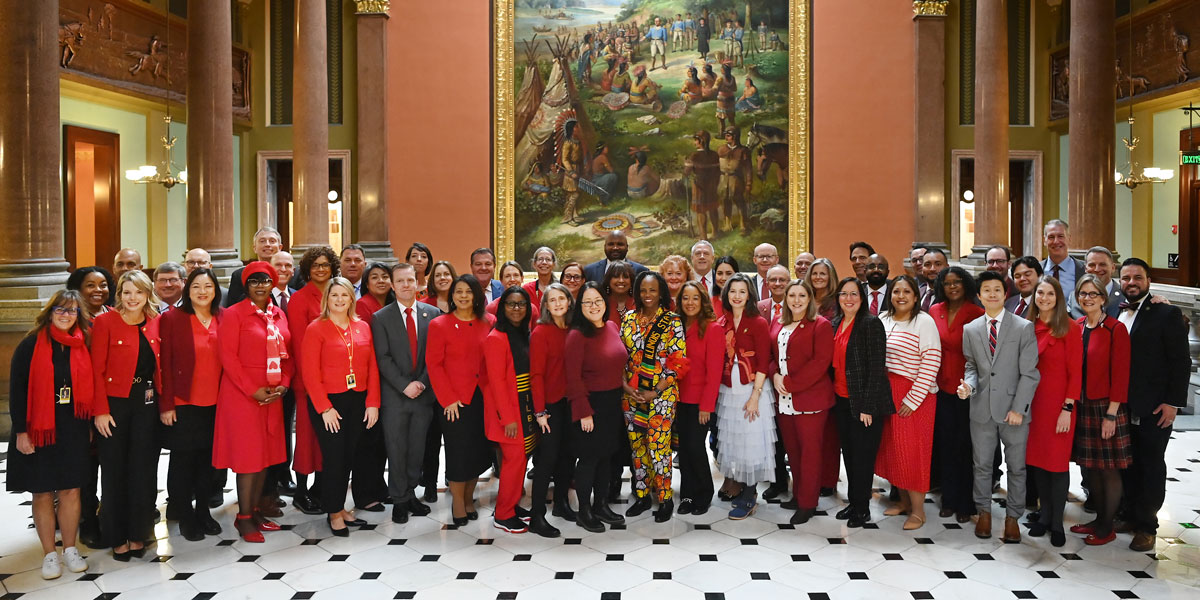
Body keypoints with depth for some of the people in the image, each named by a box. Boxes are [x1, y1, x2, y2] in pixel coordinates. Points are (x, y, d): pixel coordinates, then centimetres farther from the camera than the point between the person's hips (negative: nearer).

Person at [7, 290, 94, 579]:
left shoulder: (83, 347, 4)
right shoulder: (31, 345, -5)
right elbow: (17, 390, -5)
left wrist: (89, 425, 7)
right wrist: (21, 431, -9)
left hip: (74, 430, 2)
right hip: (39, 430, -2)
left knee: (71, 490, 5)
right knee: (43, 493, 5)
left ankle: (70, 549, 19)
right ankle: (49, 554, 17)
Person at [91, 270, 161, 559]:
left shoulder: (155, 323, 7)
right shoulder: (105, 322, -5)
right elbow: (97, 370, -8)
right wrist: (100, 410, -13)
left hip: (146, 404, 3)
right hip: (115, 404, -3)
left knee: (143, 469, 7)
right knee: (114, 471, 5)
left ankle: (138, 534, 20)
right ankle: (117, 538, 18)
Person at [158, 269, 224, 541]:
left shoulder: (223, 318, 6)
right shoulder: (172, 318, -4)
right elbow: (164, 363, -5)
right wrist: (166, 404, -9)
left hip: (215, 403, 3)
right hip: (183, 403, -3)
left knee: (209, 458, 11)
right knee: (183, 460, 5)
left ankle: (203, 511, 27)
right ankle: (185, 517, 19)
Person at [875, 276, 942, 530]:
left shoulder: (924, 322, -10)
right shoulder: (883, 320, 8)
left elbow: (931, 363, -14)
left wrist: (912, 399, -16)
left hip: (915, 397, -6)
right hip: (887, 393, 6)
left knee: (912, 451, -2)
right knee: (891, 448, 12)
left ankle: (918, 509, 11)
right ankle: (904, 500, 26)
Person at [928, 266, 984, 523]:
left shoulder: (977, 314, -8)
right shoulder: (934, 312, 5)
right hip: (942, 386, 4)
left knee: (965, 444, 4)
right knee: (945, 443, 11)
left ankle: (965, 503, 18)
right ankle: (949, 499, 23)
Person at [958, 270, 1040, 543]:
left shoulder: (1024, 327, -4)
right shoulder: (970, 329, 6)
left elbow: (1030, 373, -6)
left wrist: (1019, 408, -12)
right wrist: (968, 384, -8)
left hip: (1013, 409, -2)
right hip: (982, 409, 2)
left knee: (1016, 467, 8)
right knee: (982, 464, 11)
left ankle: (1012, 516, 23)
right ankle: (984, 512, 27)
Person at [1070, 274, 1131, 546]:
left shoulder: (1116, 329, -10)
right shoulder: (1076, 327, 6)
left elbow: (1120, 375, -12)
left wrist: (1111, 414, -15)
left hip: (1105, 408, -5)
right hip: (1081, 406, 6)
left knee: (1109, 469, 3)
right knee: (1090, 466, 12)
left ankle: (1107, 528, 15)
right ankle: (1099, 519, 26)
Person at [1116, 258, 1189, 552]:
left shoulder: (1167, 314, -6)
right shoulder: (1116, 315, 7)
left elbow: (1180, 361, -8)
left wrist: (1173, 402, -12)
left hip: (1155, 409, -4)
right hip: (1123, 407, 4)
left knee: (1152, 466, 5)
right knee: (1128, 464, 13)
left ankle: (1146, 526, 14)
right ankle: (1130, 516, 26)